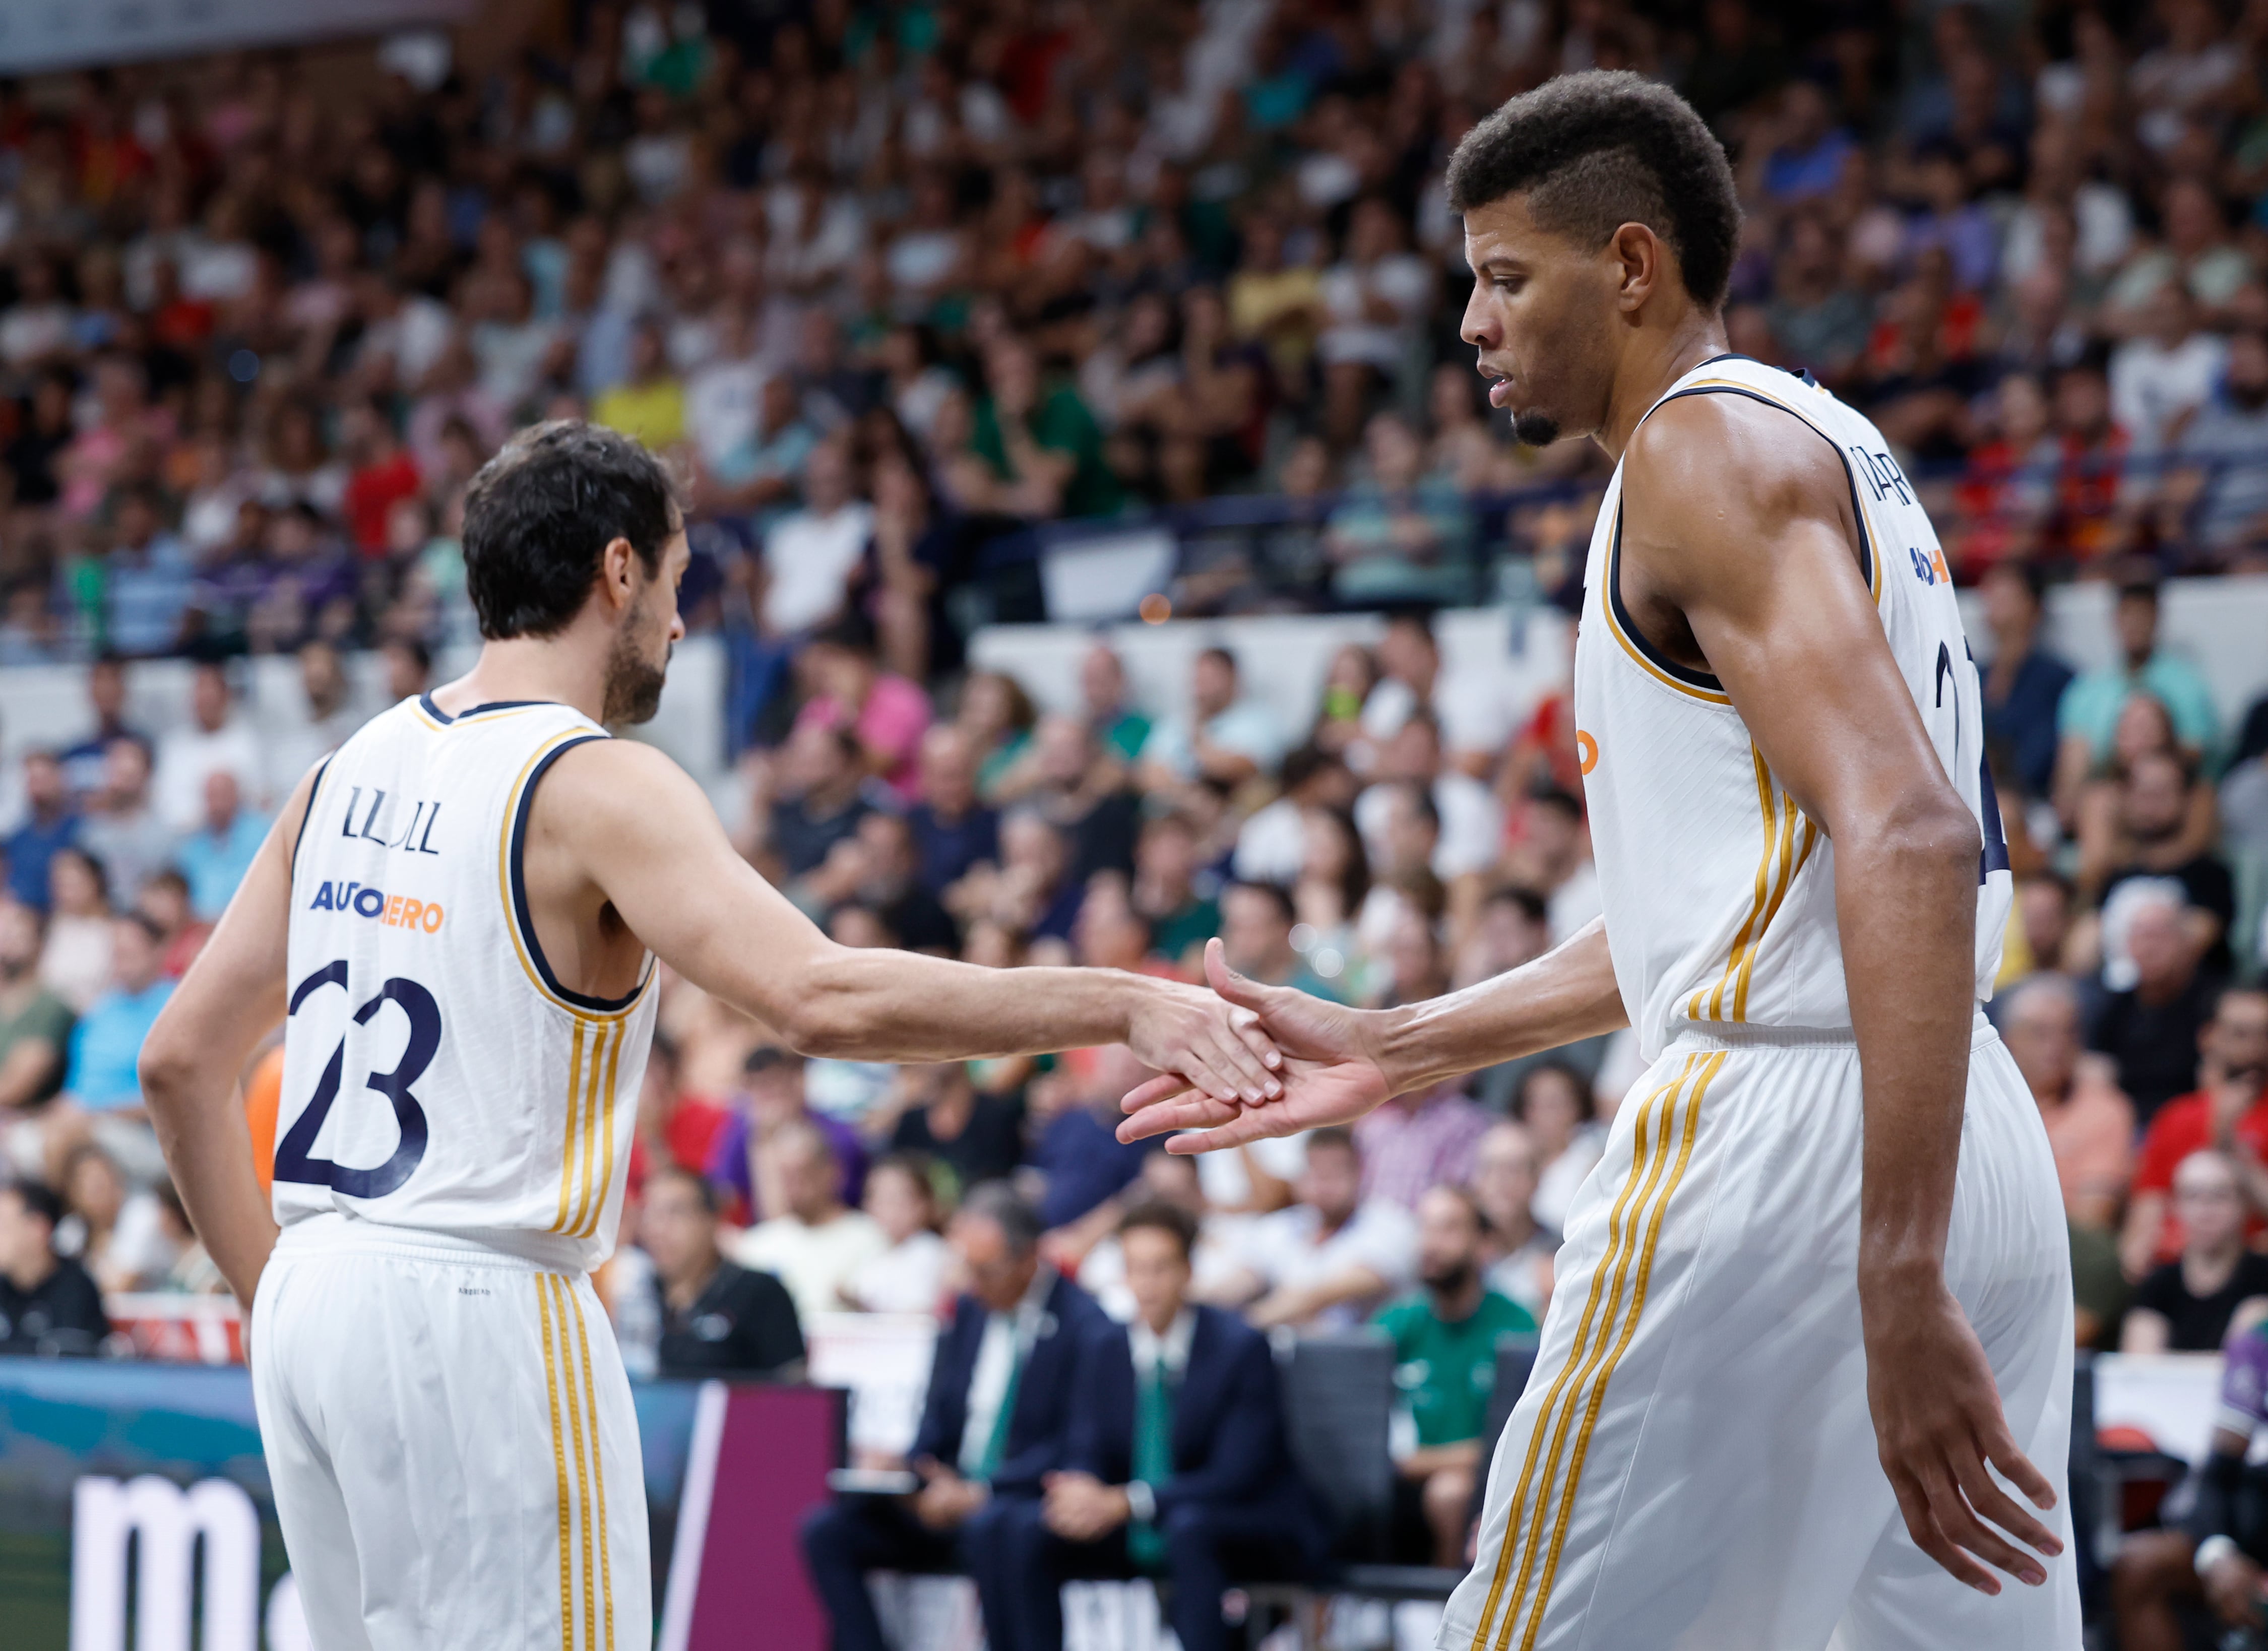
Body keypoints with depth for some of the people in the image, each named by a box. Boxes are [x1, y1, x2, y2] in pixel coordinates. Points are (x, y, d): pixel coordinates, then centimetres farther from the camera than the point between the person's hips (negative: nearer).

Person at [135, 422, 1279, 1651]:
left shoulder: (351, 772, 13)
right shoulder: (596, 786, -10)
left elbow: (182, 1060, 15)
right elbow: (822, 999, -25)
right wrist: (1120, 1005, -23)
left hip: (313, 1306, 8)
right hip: (475, 1309, -8)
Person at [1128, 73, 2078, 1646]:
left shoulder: (1706, 444, -9)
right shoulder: (1816, 444, 22)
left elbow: (1904, 835, -23)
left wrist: (1898, 1281, -30)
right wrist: (1394, 1050, 28)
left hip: (1779, 1136, -10)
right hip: (1978, 1148, 10)